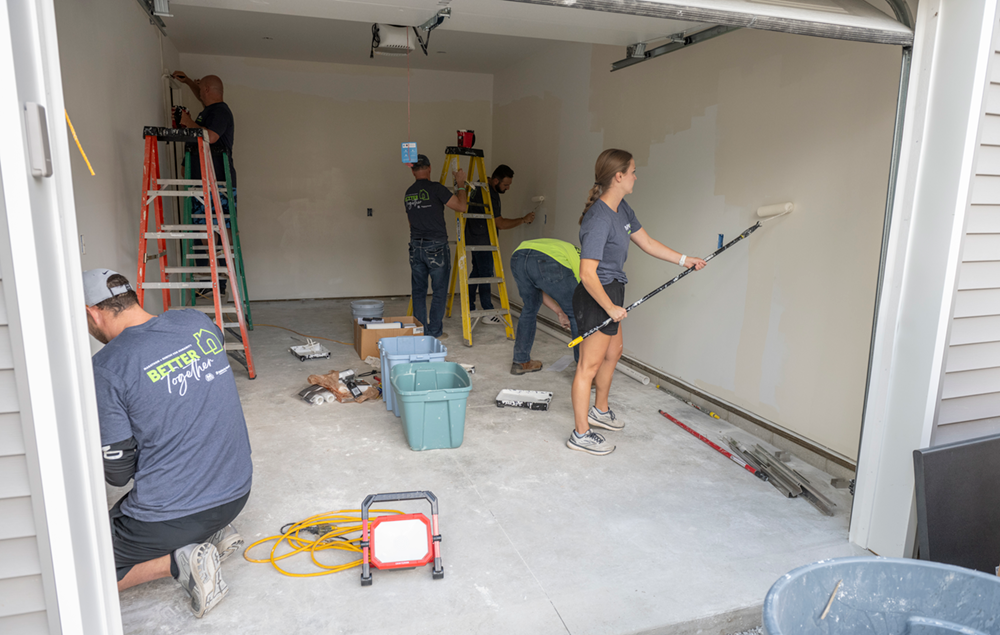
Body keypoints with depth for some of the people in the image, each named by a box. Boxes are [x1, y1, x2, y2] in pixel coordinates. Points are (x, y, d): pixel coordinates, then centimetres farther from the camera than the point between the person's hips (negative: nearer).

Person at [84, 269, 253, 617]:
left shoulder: (107, 366, -18)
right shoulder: (199, 322, -2)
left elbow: (118, 472, -10)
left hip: (168, 516, -6)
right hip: (236, 492, 6)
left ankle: (178, 560, -4)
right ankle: (215, 532, 16)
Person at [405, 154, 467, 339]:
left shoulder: (408, 194, 11)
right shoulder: (435, 188, -10)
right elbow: (461, 206, -11)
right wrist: (460, 183, 1)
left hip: (416, 246, 6)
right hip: (436, 247, -6)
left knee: (418, 291, 11)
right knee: (439, 291, 4)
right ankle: (435, 332, 7)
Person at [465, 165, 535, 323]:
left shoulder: (483, 187, 8)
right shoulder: (488, 195, -24)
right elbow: (500, 223, -23)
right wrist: (524, 219, -16)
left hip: (474, 238, 10)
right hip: (482, 240, -10)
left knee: (477, 271, 14)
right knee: (486, 274, -8)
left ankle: (469, 308, 20)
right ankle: (489, 313, -5)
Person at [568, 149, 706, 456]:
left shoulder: (622, 209, 5)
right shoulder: (600, 219, -26)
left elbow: (647, 243, 16)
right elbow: (587, 274, -29)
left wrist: (684, 259, 19)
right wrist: (611, 308, -21)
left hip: (612, 292, 10)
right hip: (597, 297, -10)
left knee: (613, 352, 25)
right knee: (590, 365, 0)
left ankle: (600, 410, 46)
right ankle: (581, 434, 13)